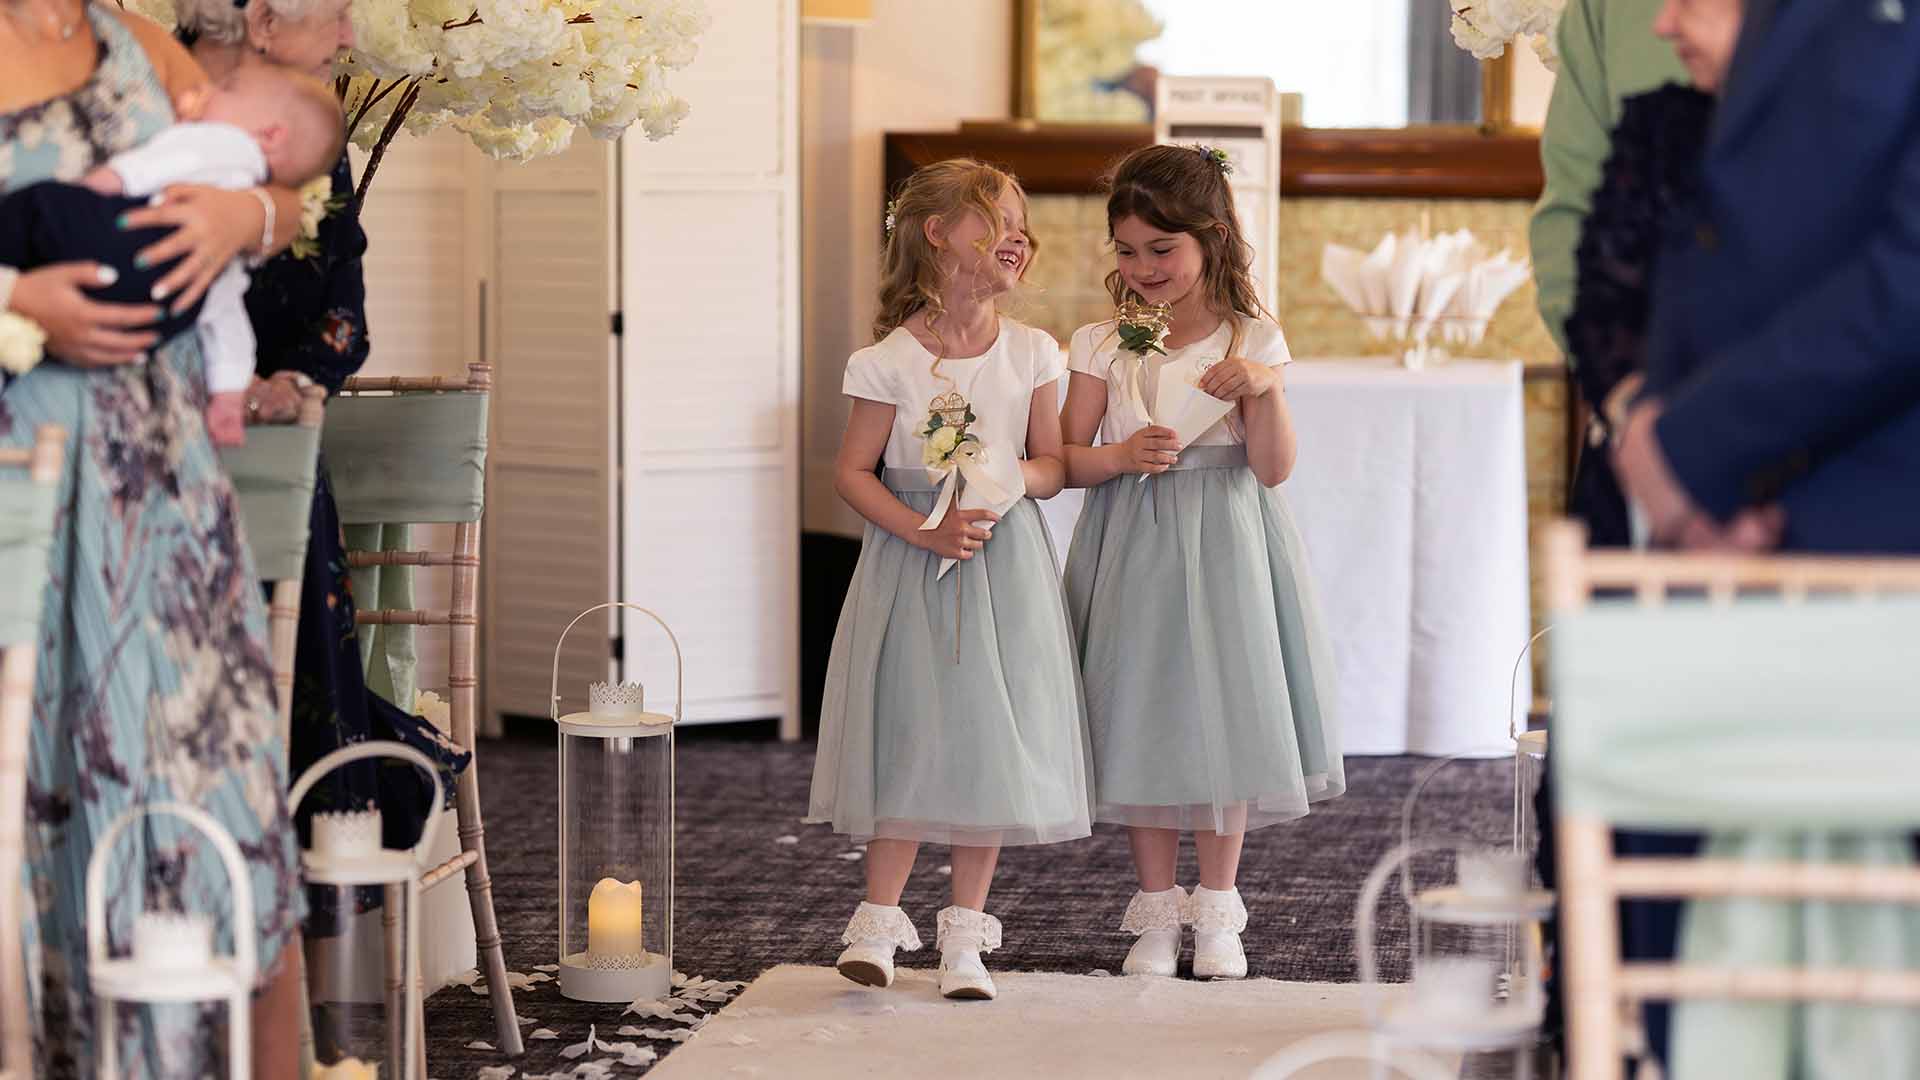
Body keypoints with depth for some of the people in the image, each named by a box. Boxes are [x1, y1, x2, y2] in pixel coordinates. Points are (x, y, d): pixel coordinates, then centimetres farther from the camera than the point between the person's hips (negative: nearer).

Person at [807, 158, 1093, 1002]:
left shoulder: (1030, 354, 3)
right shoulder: (890, 361, -6)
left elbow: (1055, 463, 10)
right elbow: (852, 471, -4)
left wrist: (1019, 477, -13)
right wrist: (925, 530, -16)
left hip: (1007, 563, 3)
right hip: (912, 562, -3)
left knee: (989, 743, 3)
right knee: (909, 735, -4)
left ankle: (964, 935, 11)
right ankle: (878, 920, 6)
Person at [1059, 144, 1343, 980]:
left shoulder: (1253, 340, -1)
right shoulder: (1102, 346, 1)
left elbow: (1273, 468, -5)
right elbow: (1068, 460, -1)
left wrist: (1263, 389, -21)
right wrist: (1124, 456, -20)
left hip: (1224, 549, -1)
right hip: (1133, 552, 1)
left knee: (1226, 715, 2)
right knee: (1142, 720, 2)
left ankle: (1216, 914, 14)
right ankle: (1156, 912, 13)